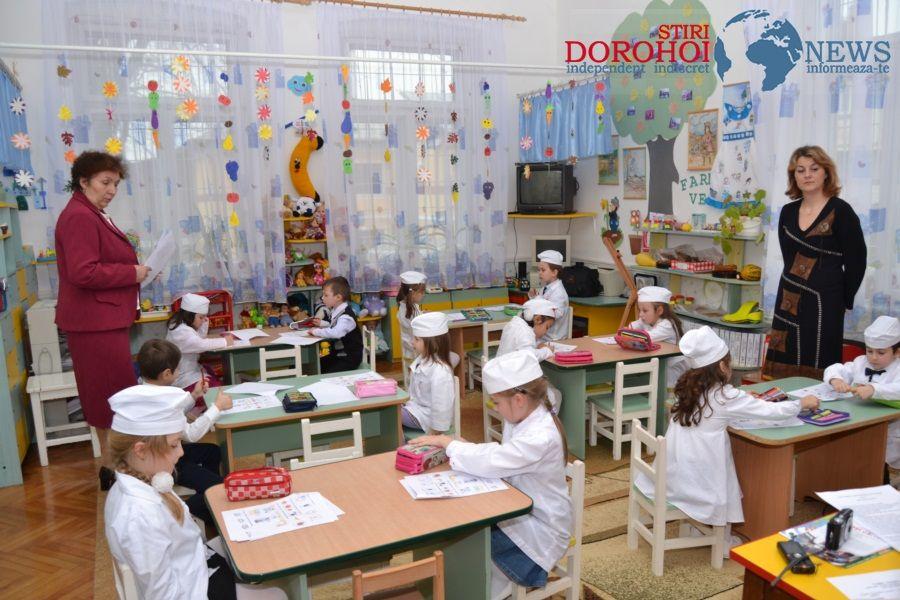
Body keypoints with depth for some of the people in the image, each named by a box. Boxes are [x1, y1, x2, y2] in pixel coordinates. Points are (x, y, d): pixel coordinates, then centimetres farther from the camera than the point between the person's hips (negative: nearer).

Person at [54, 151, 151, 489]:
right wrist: (132, 273, -17)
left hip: (106, 319, 11)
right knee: (113, 397, -4)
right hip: (95, 323, -11)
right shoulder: (79, 217, -17)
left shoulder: (94, 215, 17)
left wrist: (133, 269, 8)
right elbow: (83, 272, -25)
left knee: (105, 397, 17)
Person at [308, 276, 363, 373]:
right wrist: (322, 323, 9)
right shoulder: (335, 312, 6)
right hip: (337, 354, 9)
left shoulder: (346, 316, -23)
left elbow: (336, 333, -40)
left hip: (350, 358, -9)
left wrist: (316, 331, -27)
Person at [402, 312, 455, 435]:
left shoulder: (440, 373, -28)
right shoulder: (422, 359, 0)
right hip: (415, 405, 9)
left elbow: (440, 408, -24)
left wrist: (433, 436, -18)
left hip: (425, 415, -9)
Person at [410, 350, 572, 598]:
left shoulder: (541, 438, -30)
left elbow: (489, 462, -31)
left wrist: (447, 442, -18)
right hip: (520, 510, 8)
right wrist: (462, 447, -10)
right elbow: (499, 457, 6)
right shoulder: (525, 418, -2)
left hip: (542, 527, -8)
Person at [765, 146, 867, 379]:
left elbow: (856, 262, -5)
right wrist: (796, 285, 10)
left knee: (816, 375, -2)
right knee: (786, 374, 6)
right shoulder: (788, 212, 8)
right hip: (789, 300, 5)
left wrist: (843, 301, 2)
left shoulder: (840, 211, -8)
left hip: (824, 302, -5)